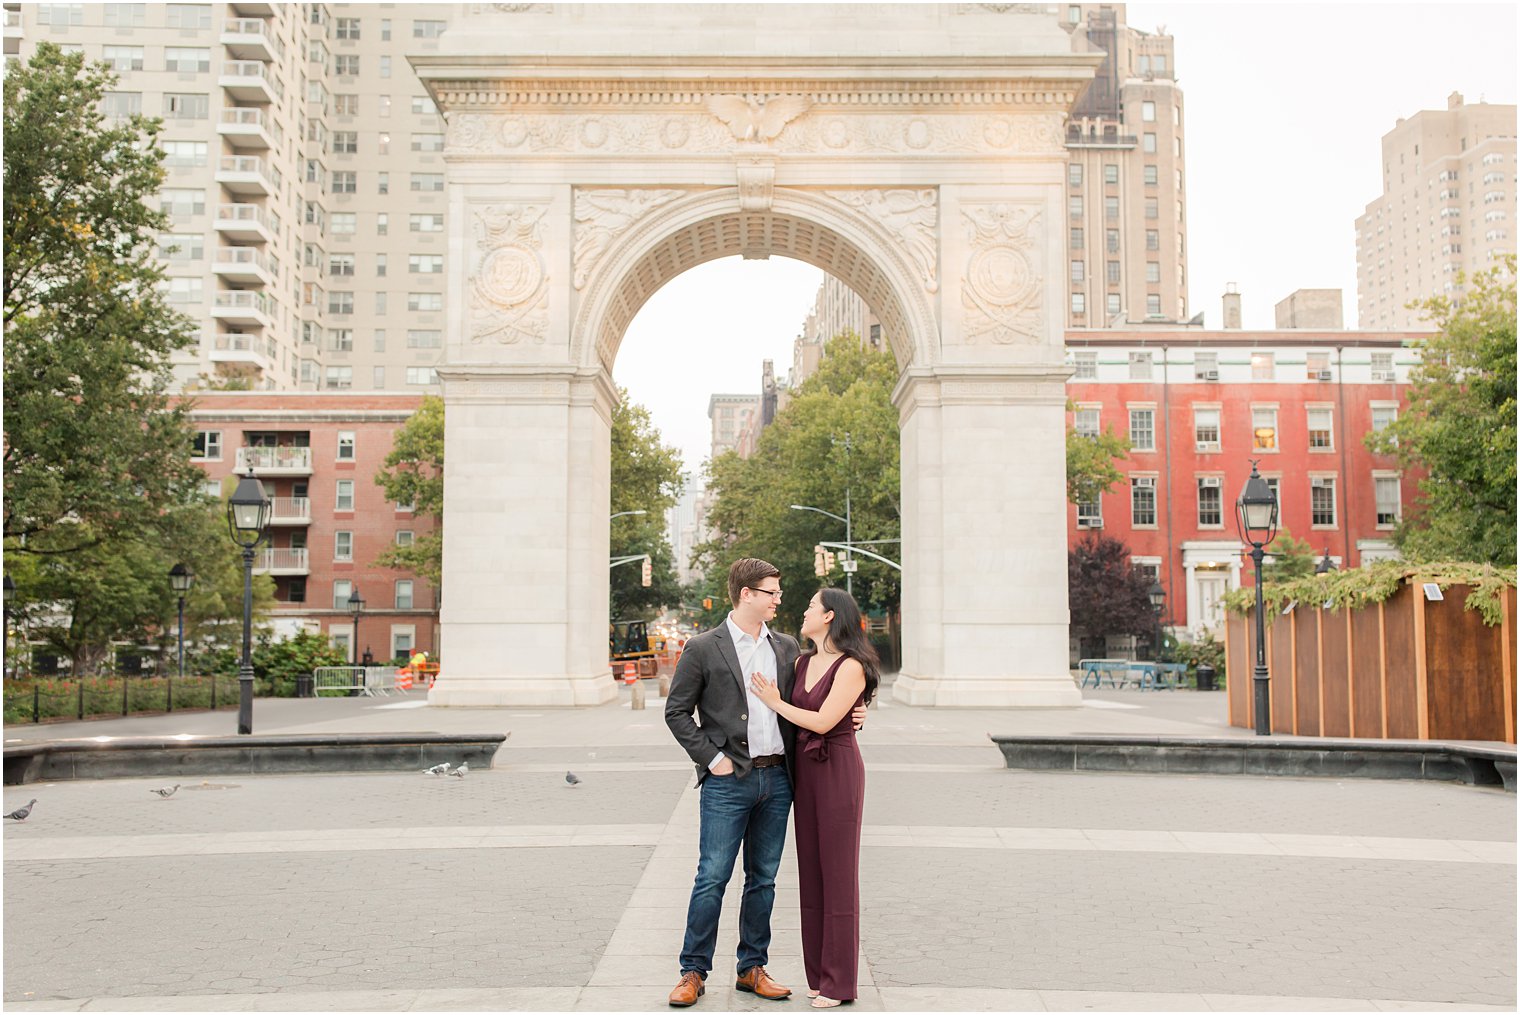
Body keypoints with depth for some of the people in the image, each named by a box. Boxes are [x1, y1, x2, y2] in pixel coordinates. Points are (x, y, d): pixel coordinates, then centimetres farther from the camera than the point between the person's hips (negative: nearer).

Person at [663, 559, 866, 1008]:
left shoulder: (787, 647, 10)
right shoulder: (703, 648, -4)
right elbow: (676, 711, -2)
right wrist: (711, 758, -9)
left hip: (776, 779, 5)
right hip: (728, 781, -5)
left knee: (763, 879, 12)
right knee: (712, 878, -2)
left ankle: (752, 969, 24)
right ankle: (693, 972, 12)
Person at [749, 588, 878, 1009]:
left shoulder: (851, 667, -13)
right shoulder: (802, 663, 11)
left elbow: (822, 721, -18)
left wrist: (776, 703, -7)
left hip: (838, 770, -7)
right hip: (803, 770, 8)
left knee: (838, 872, 0)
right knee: (811, 870, 11)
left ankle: (839, 981, 8)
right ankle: (817, 973, 21)